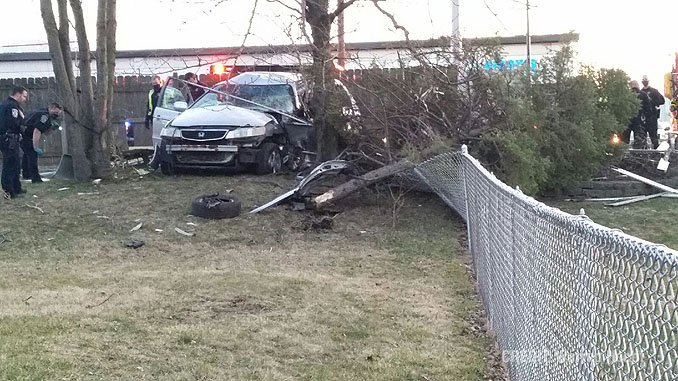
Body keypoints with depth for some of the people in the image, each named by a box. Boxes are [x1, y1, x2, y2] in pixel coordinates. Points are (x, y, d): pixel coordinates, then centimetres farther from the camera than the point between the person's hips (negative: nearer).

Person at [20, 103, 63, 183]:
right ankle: (35, 178, -16)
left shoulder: (43, 114, 17)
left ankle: (26, 174, 39)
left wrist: (52, 127, 2)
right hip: (25, 136, -11)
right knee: (32, 155, -12)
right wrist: (36, 147, -27)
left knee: (27, 154, 24)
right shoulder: (45, 116, -17)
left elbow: (46, 132, 23)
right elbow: (36, 131, -26)